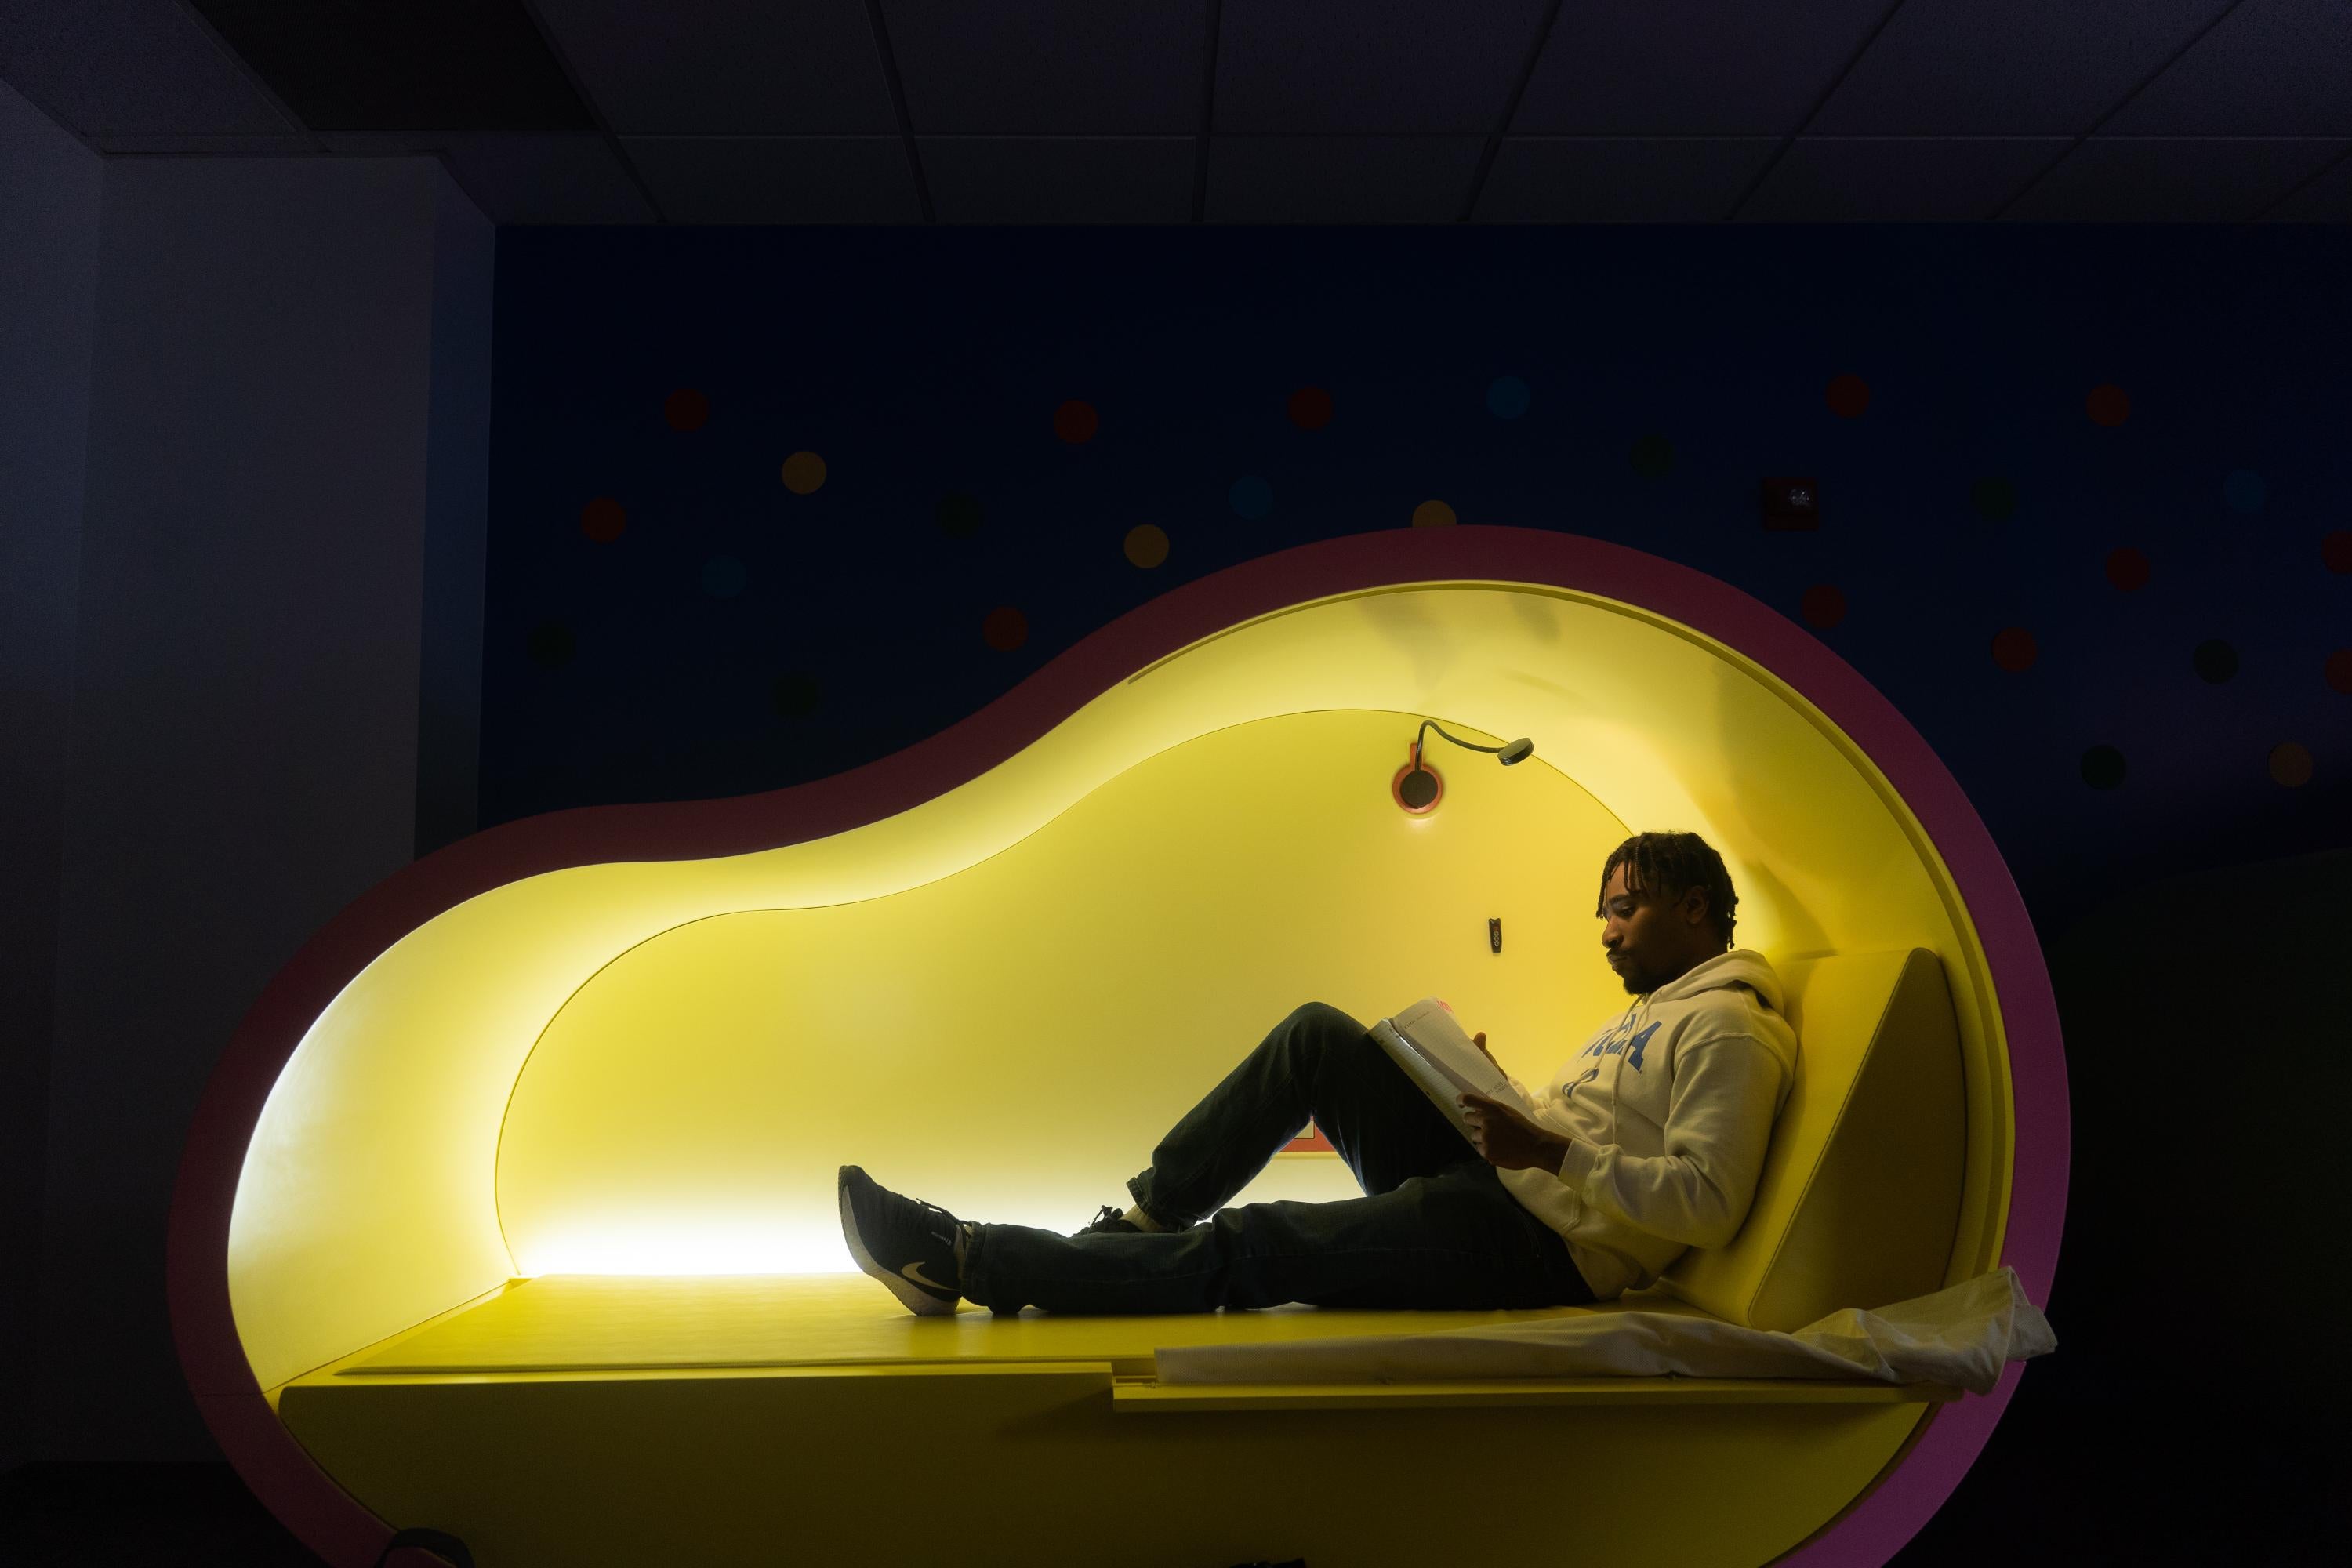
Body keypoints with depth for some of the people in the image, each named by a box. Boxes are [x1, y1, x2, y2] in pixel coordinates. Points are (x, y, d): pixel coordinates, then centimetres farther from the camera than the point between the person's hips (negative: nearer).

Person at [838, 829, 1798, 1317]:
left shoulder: (1729, 1028, -8)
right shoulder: (1650, 1013, 23)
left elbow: (1708, 1202, -20)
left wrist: (1553, 1152, -23)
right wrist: (1495, 1095, 6)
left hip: (1538, 1244, -9)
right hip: (1488, 1182, 10)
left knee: (1247, 1248, -19)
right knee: (1319, 1035, -3)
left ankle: (965, 1265, -16)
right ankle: (1140, 1223, -2)